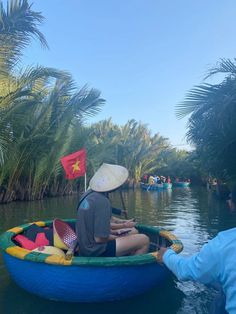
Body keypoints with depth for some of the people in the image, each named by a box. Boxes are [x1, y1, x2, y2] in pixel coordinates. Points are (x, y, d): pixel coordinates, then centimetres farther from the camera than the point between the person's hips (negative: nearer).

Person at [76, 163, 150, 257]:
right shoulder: (103, 202, -25)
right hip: (96, 251, -9)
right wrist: (115, 237, -5)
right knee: (144, 240, -10)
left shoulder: (88, 194, 1)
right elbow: (99, 238, -25)